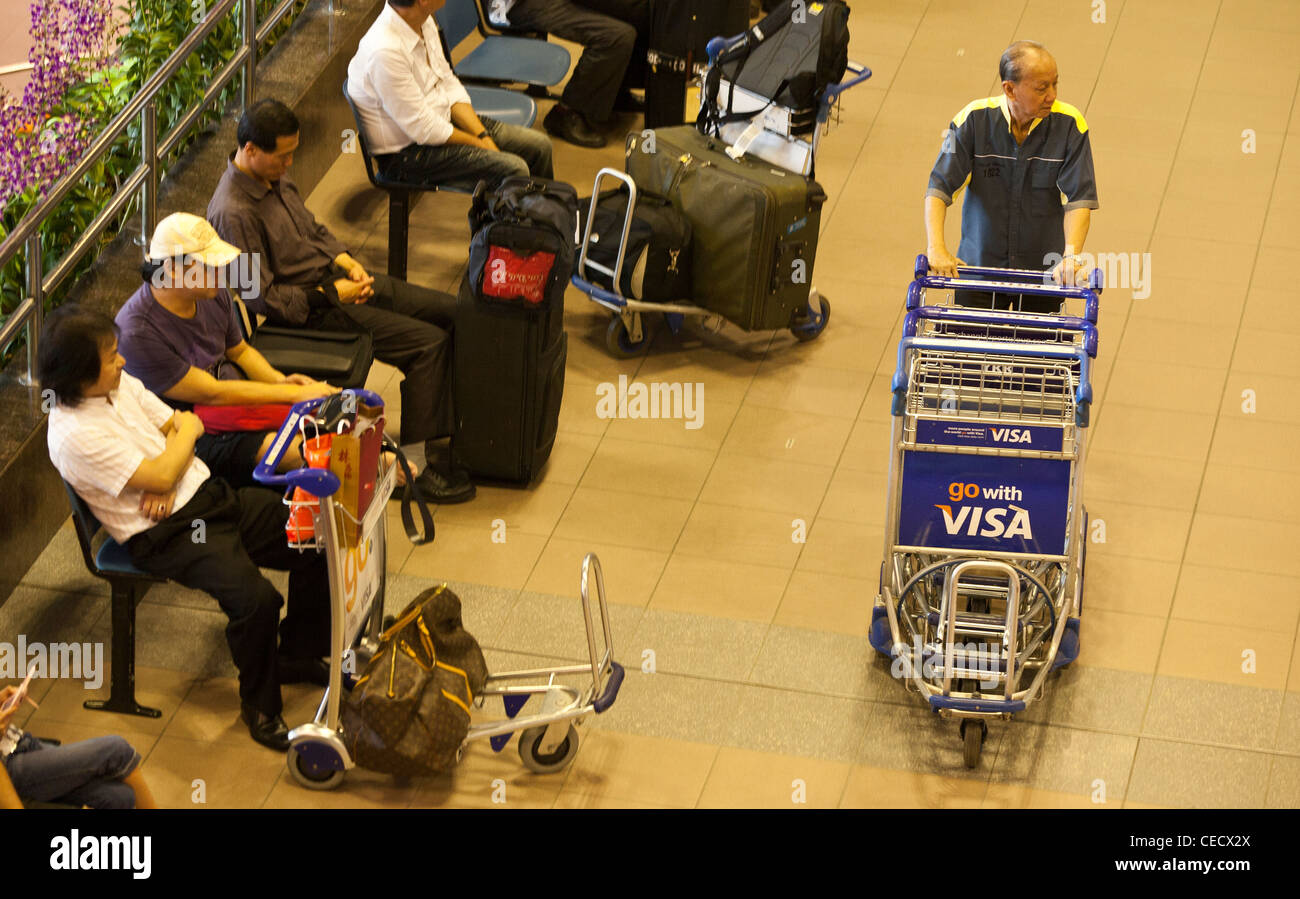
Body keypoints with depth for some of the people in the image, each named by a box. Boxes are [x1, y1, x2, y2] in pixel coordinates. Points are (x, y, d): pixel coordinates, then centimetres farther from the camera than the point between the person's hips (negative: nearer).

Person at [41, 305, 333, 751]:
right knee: (255, 598, -29)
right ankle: (259, 704, -3)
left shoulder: (121, 384, 6)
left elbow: (179, 425, 11)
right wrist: (187, 433, -2)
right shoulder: (73, 435, -21)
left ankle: (297, 654, 18)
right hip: (166, 535, -9)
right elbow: (159, 476, -21)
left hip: (206, 495, 9)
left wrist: (163, 484, -9)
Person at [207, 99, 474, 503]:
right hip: (310, 310, -10)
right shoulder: (233, 212, -23)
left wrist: (346, 260, 1)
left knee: (453, 312, 4)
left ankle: (449, 424, 13)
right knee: (428, 342, -19)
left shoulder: (276, 175, 6)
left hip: (335, 276, 10)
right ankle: (419, 465, -14)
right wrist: (331, 295, -18)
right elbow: (262, 296, -22)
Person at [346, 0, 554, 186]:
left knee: (539, 145, 6)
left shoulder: (424, 22, -4)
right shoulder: (385, 51, -31)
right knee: (513, 169, -21)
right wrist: (480, 144, -11)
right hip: (406, 153, -9)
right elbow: (423, 129, -24)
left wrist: (483, 135, -4)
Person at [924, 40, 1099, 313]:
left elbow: (1080, 199, -15)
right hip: (979, 265, 0)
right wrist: (936, 248, -28)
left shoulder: (1069, 124, -11)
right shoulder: (974, 119, -12)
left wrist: (1071, 255, -31)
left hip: (1044, 269, 0)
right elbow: (939, 187, -14)